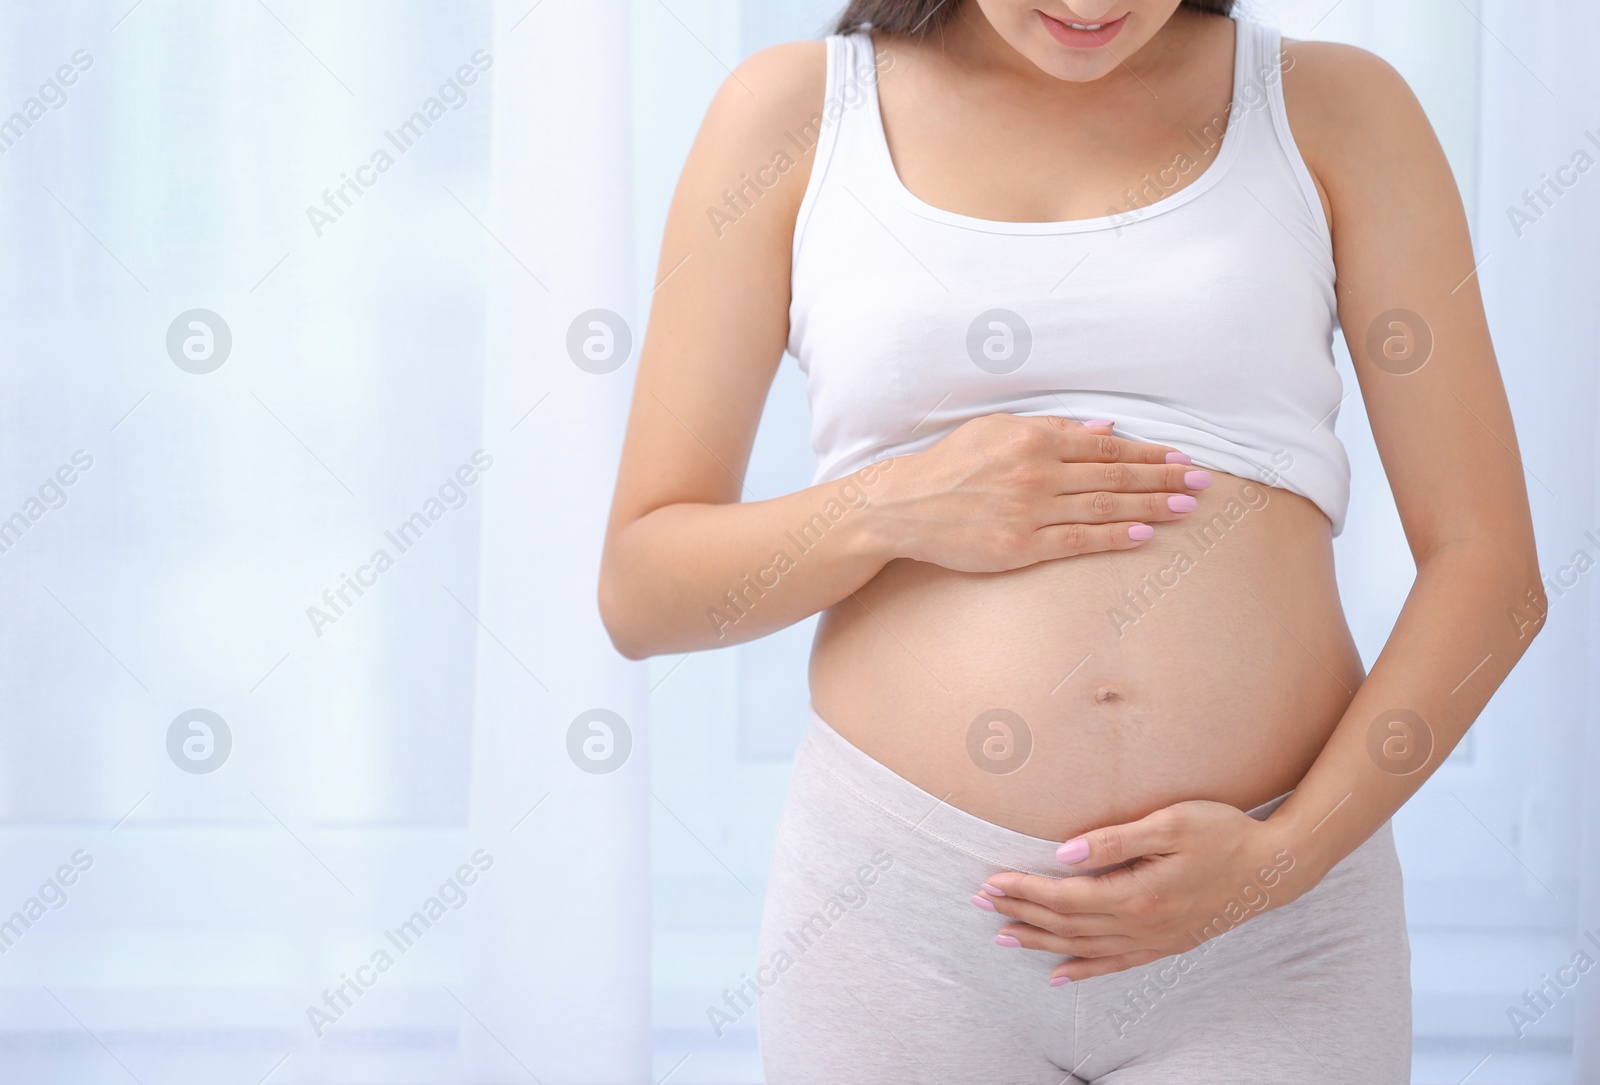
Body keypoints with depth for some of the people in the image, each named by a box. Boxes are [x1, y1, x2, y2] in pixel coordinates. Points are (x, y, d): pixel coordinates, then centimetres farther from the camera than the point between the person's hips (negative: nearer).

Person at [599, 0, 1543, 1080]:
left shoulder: (1339, 109, 3)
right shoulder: (792, 111, 3)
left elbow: (1492, 569, 1)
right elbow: (641, 591, 4)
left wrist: (1286, 853, -11)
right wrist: (890, 511, -12)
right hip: (900, 916, 1)